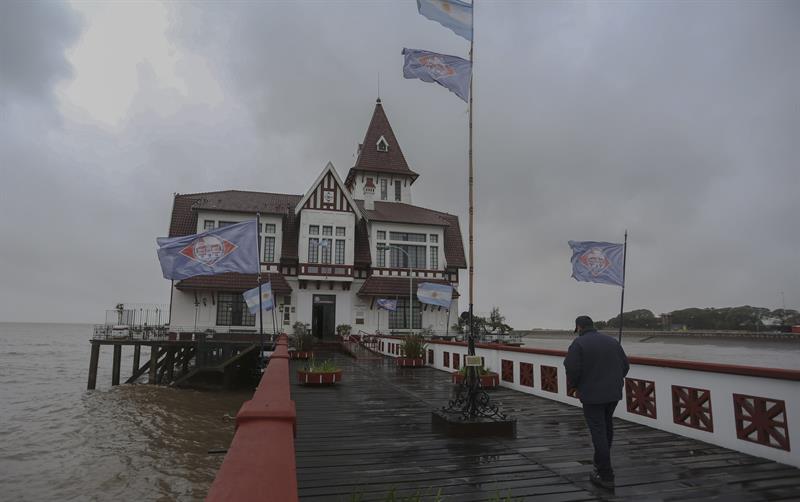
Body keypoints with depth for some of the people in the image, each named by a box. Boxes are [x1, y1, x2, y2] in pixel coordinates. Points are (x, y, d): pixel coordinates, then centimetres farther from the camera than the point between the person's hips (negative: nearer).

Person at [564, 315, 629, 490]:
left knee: (598, 432, -1)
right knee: (607, 426, 23)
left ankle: (606, 476, 3)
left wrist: (571, 385, 1)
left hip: (592, 394, -6)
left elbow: (572, 369, -17)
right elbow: (625, 365, 9)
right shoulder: (612, 341, 7)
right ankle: (601, 462, 37)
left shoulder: (578, 343, -10)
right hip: (613, 392, 6)